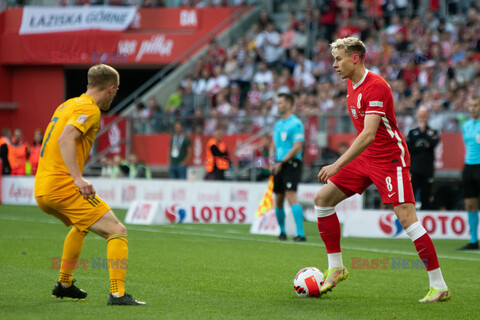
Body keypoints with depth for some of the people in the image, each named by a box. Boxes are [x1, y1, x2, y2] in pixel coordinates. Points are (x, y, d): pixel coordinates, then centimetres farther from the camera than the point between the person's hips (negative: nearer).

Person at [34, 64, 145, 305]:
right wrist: (78, 178, -27)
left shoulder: (68, 105, 19)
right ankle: (117, 293, -21)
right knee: (117, 231, -9)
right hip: (63, 187, -9)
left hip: (41, 190, 9)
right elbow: (65, 139, -24)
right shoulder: (89, 109, -9)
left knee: (81, 226, 35)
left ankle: (64, 284, 38)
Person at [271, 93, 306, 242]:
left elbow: (297, 147, -15)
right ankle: (282, 232, 24)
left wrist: (281, 162, -16)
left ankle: (300, 233, -22)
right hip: (279, 166, 8)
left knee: (291, 197, -19)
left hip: (291, 164, -8)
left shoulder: (296, 124, -9)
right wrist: (272, 160, 4)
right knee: (278, 200, 10)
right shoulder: (277, 125, 17)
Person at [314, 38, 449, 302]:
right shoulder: (351, 84, 7)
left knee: (406, 218, -17)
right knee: (322, 199, 2)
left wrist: (337, 165, -35)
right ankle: (335, 268, 12)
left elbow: (368, 134, -31)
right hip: (364, 157, 9)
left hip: (389, 158, -9)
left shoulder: (376, 86, -22)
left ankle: (439, 287, -13)